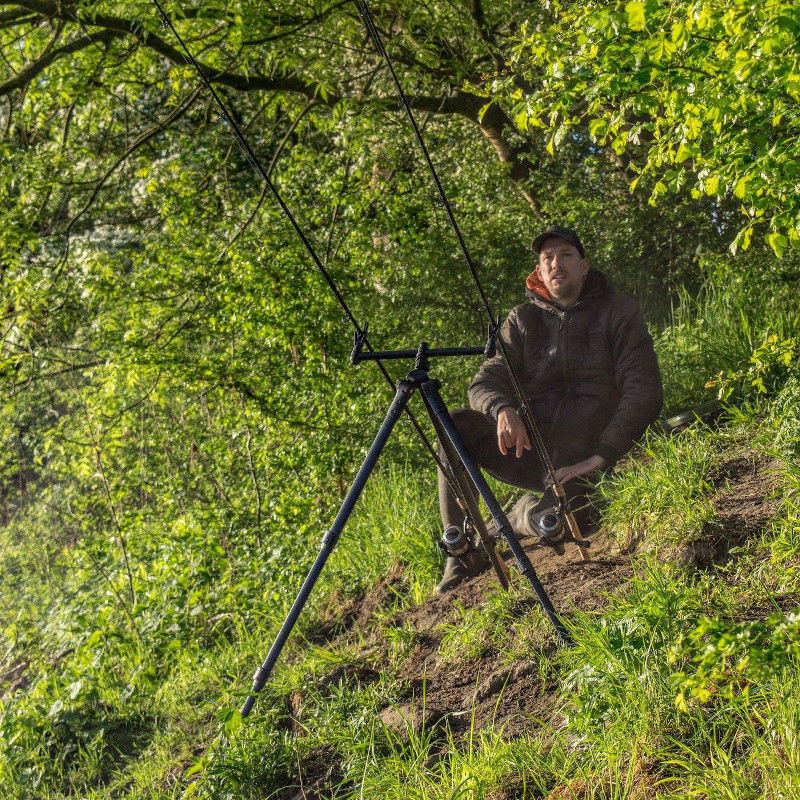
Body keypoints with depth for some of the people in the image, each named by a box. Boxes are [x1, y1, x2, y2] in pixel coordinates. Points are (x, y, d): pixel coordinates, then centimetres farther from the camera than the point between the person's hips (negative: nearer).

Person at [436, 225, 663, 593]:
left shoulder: (619, 312, 2)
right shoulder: (522, 320, 11)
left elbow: (644, 391, -8)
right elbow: (484, 382, 0)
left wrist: (600, 456, -19)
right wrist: (503, 409, -27)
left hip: (582, 457, -3)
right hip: (529, 448, 3)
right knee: (457, 426, -26)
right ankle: (459, 559, -17)